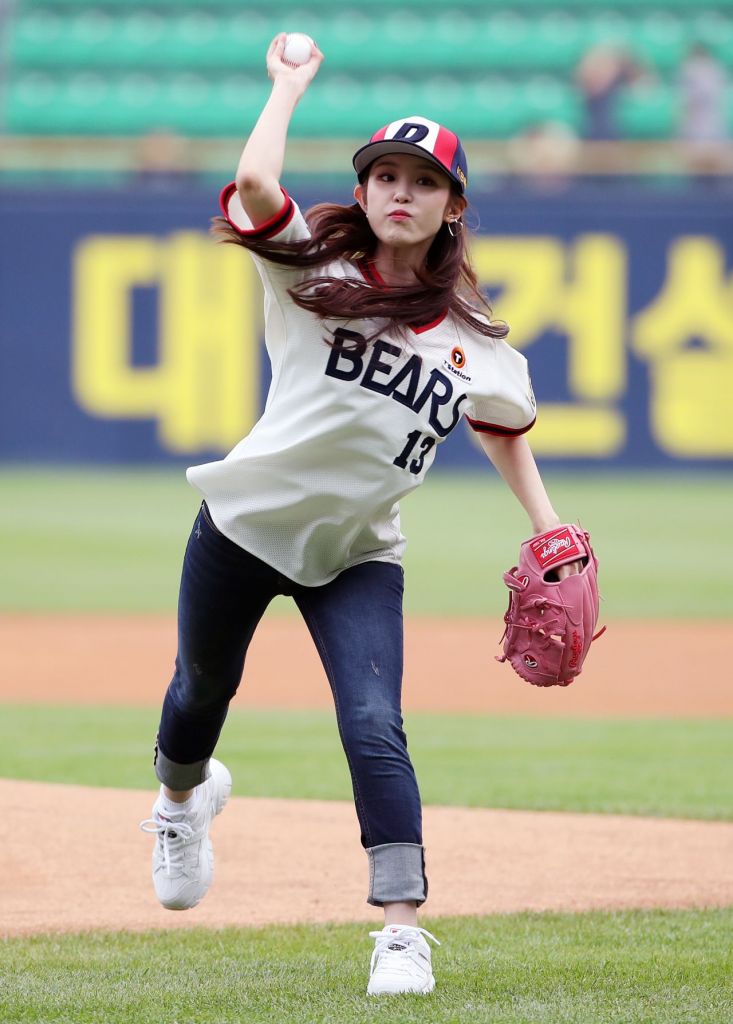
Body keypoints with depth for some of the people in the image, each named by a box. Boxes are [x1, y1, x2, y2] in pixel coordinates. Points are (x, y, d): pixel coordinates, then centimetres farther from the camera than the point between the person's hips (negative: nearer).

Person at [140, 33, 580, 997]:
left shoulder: (472, 338, 3)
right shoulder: (313, 266, -5)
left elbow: (506, 429, 20)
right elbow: (255, 181, -24)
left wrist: (549, 529, 8)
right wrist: (291, 84, -11)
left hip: (359, 556, 1)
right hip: (247, 520, 0)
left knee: (375, 728, -18)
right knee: (203, 690, 19)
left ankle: (403, 933, -18)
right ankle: (182, 795, 55)